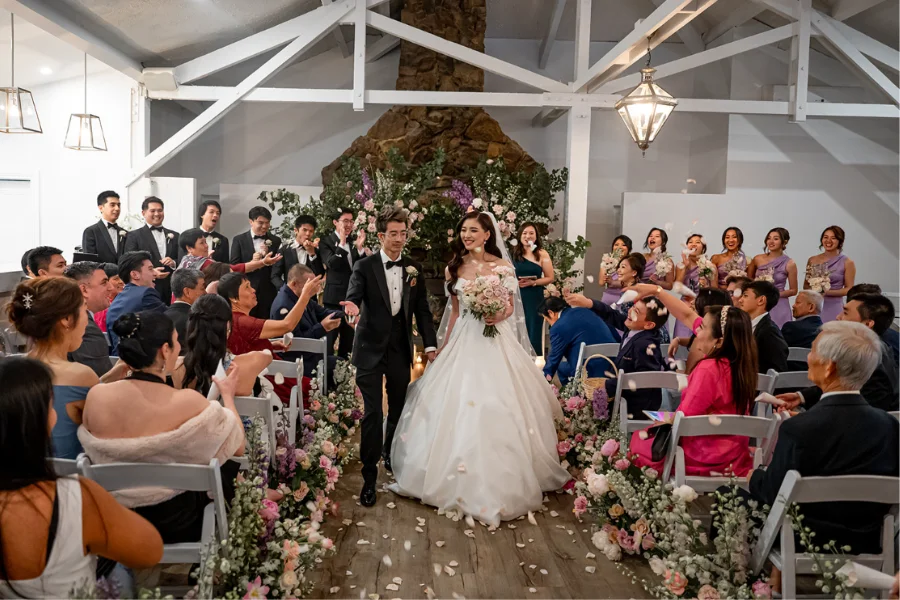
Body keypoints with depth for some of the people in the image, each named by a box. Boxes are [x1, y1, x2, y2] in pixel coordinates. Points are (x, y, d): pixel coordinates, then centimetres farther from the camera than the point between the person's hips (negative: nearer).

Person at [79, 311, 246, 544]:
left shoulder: (96, 396, -13)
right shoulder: (188, 402, -26)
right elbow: (238, 447, -11)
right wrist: (228, 395, 5)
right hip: (177, 524, -5)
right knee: (232, 466, 23)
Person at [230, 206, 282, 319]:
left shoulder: (275, 241, 7)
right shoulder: (239, 240, 3)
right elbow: (234, 267, -2)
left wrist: (268, 257, -12)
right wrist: (251, 262, -19)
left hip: (268, 294, 1)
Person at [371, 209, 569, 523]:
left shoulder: (502, 266, -2)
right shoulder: (455, 267, 7)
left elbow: (510, 306, 2)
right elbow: (454, 311, 11)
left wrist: (499, 315, -19)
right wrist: (445, 346, 8)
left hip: (495, 340, -3)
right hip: (464, 340, 3)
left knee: (495, 408, -2)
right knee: (459, 406, 4)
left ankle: (497, 478, 14)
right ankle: (464, 477, 18)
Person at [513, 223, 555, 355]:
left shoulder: (542, 254, 2)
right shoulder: (513, 252, 4)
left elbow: (550, 278, 1)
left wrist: (533, 282, -12)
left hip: (534, 298, -1)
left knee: (533, 334, 1)